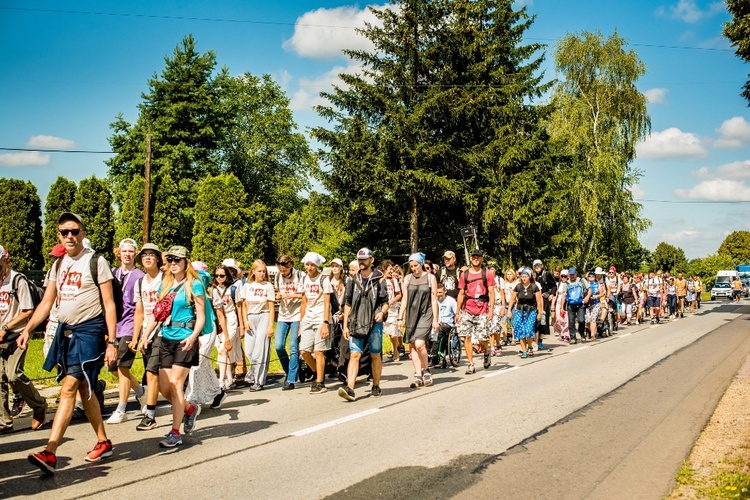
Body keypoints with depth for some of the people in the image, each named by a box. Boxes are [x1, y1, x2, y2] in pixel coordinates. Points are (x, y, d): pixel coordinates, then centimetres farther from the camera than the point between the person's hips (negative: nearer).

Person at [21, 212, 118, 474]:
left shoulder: (97, 262, -7)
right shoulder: (58, 264, 12)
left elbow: (109, 304, -9)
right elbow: (46, 302, 14)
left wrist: (111, 342, -14)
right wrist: (27, 329, 0)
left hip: (89, 332, -7)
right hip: (65, 332, 7)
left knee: (68, 389, -12)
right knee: (84, 389, 12)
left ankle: (50, 453, -14)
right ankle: (103, 443, 24)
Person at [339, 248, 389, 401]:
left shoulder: (378, 280, 4)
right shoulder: (353, 281, 11)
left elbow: (385, 302, 5)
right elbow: (347, 304, 12)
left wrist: (382, 312, -17)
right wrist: (345, 325, 7)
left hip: (374, 323, -1)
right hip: (356, 324, 1)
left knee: (375, 355, 8)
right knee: (354, 355, -9)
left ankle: (376, 387, 22)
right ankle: (350, 389, -17)